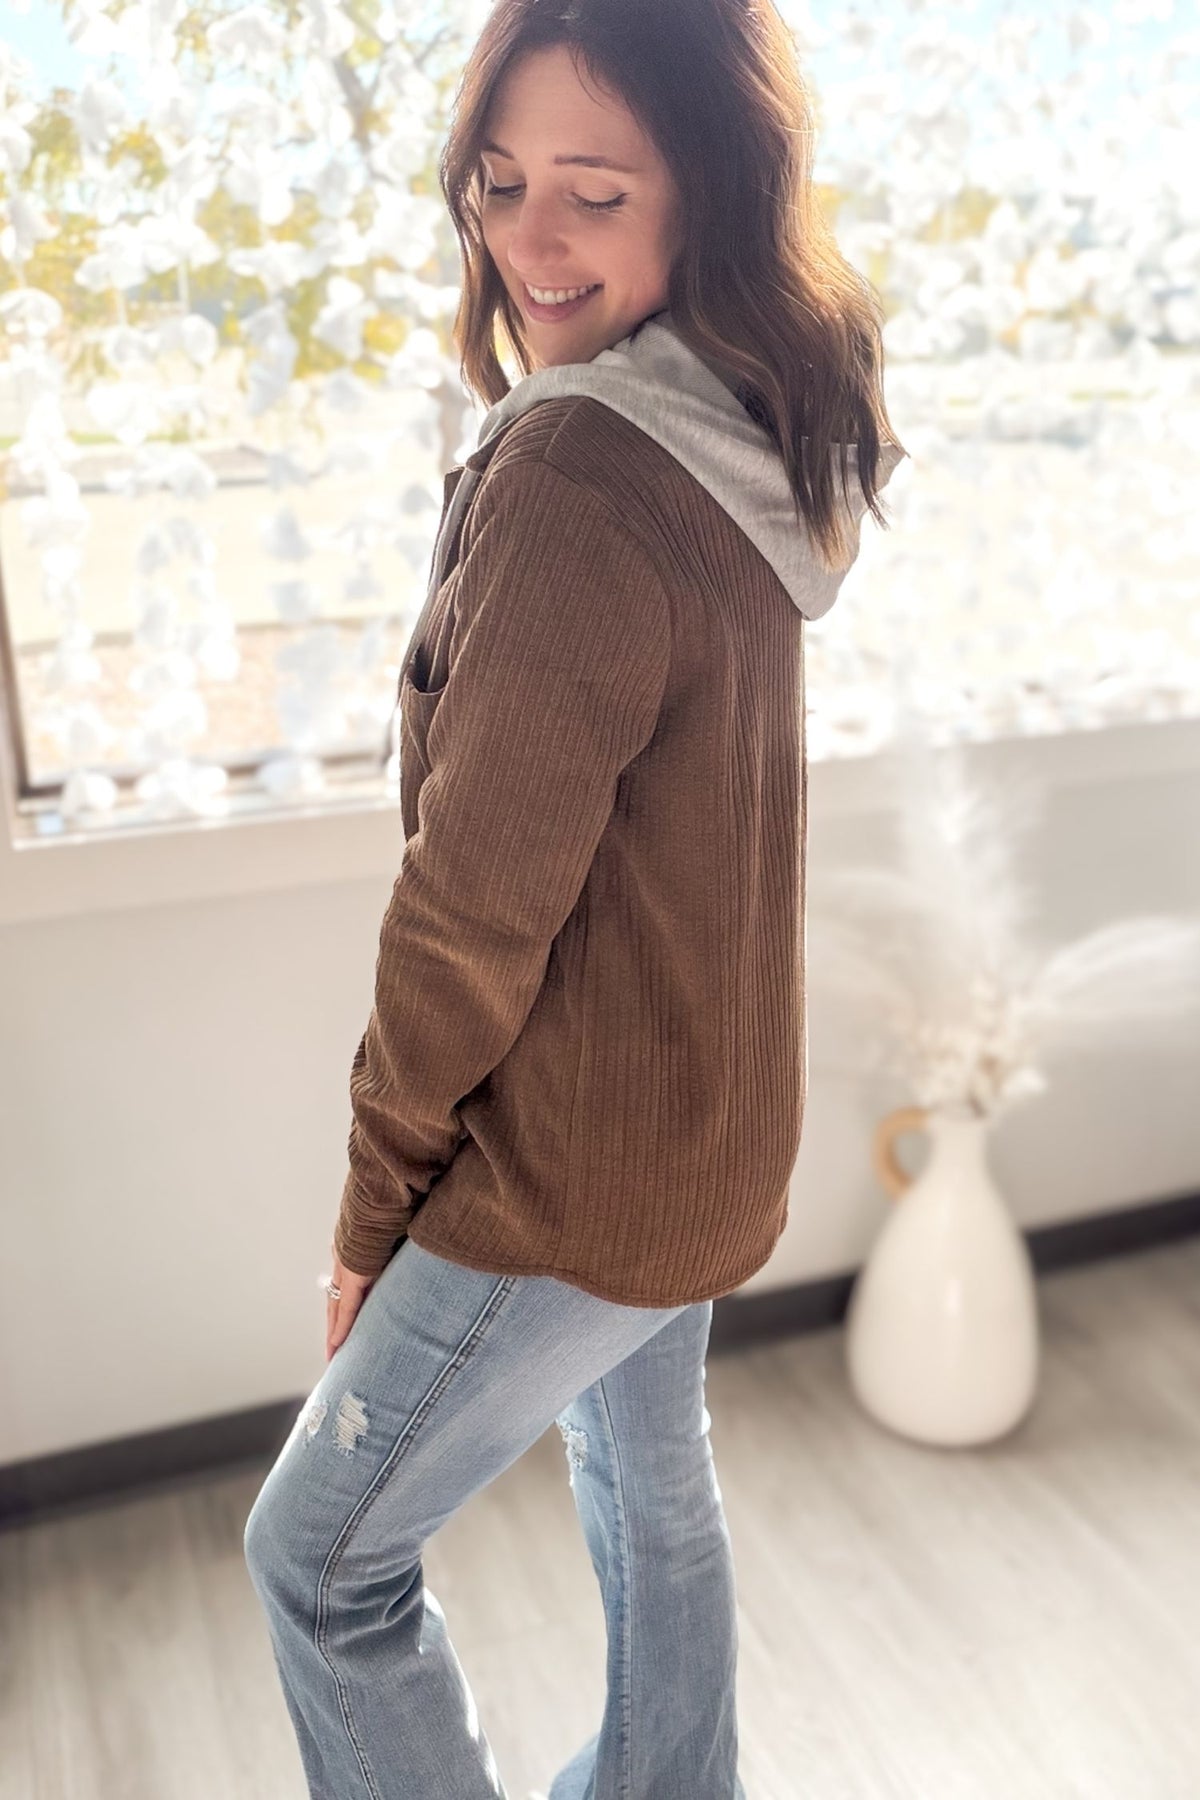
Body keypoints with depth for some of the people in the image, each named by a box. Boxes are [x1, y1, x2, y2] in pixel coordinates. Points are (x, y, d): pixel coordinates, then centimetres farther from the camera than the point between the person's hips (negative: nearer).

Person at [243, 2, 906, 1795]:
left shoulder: (570, 472, -25)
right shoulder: (755, 453, 3)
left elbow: (478, 896, -22)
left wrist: (377, 1197, -8)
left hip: (575, 1173, -9)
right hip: (710, 1126, 9)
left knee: (320, 1555, 11)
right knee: (652, 1483, 28)